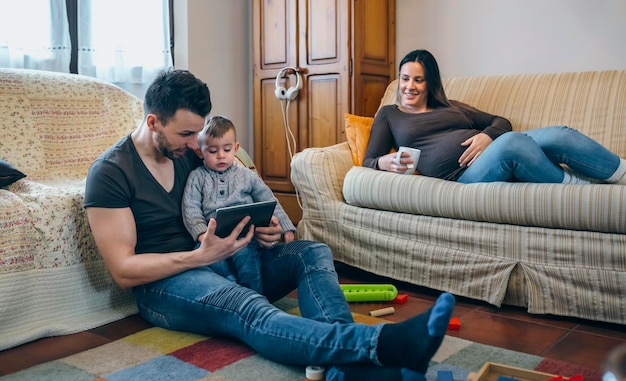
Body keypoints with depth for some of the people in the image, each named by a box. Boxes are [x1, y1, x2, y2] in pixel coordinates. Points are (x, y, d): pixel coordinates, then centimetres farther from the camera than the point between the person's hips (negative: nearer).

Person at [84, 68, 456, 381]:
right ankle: (387, 342, -56)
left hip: (217, 259, 7)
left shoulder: (190, 151, 9)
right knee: (250, 309, -37)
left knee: (314, 252, -15)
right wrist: (201, 256, -25)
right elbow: (124, 270, -13)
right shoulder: (109, 172, -9)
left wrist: (262, 231, -8)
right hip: (162, 282, -6)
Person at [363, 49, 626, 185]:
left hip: (487, 153, 5)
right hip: (461, 175, -4)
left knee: (556, 135, -24)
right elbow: (368, 161, 9)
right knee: (511, 141, -34)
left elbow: (501, 122, 22)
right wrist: (386, 162, -16)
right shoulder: (388, 114, 18)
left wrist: (487, 135, -4)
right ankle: (580, 186, -18)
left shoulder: (450, 107, 27)